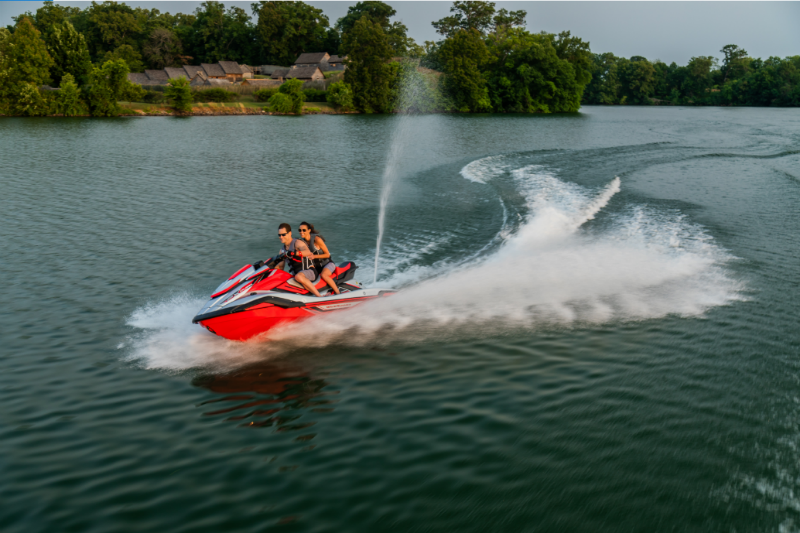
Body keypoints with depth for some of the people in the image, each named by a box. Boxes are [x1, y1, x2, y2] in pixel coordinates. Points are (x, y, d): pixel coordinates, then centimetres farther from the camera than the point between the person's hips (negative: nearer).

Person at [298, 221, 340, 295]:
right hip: (316, 266, 7)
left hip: (328, 263, -7)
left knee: (323, 275, -36)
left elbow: (327, 254, -15)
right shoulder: (303, 241, 1)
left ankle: (338, 293, -28)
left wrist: (314, 256, -26)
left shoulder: (317, 239, -19)